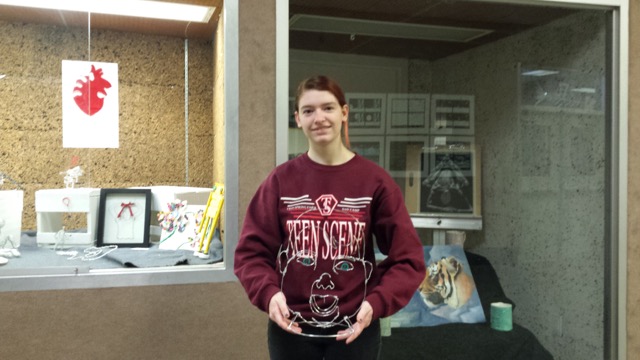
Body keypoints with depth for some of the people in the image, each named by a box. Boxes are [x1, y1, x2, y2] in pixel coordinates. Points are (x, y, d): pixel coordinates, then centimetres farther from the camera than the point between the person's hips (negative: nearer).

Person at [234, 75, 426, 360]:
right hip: (290, 328, 1)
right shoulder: (280, 180, -3)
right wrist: (268, 293, -19)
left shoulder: (375, 180, -6)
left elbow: (408, 259, -5)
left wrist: (377, 303, -20)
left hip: (355, 328, -1)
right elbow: (251, 251, 0)